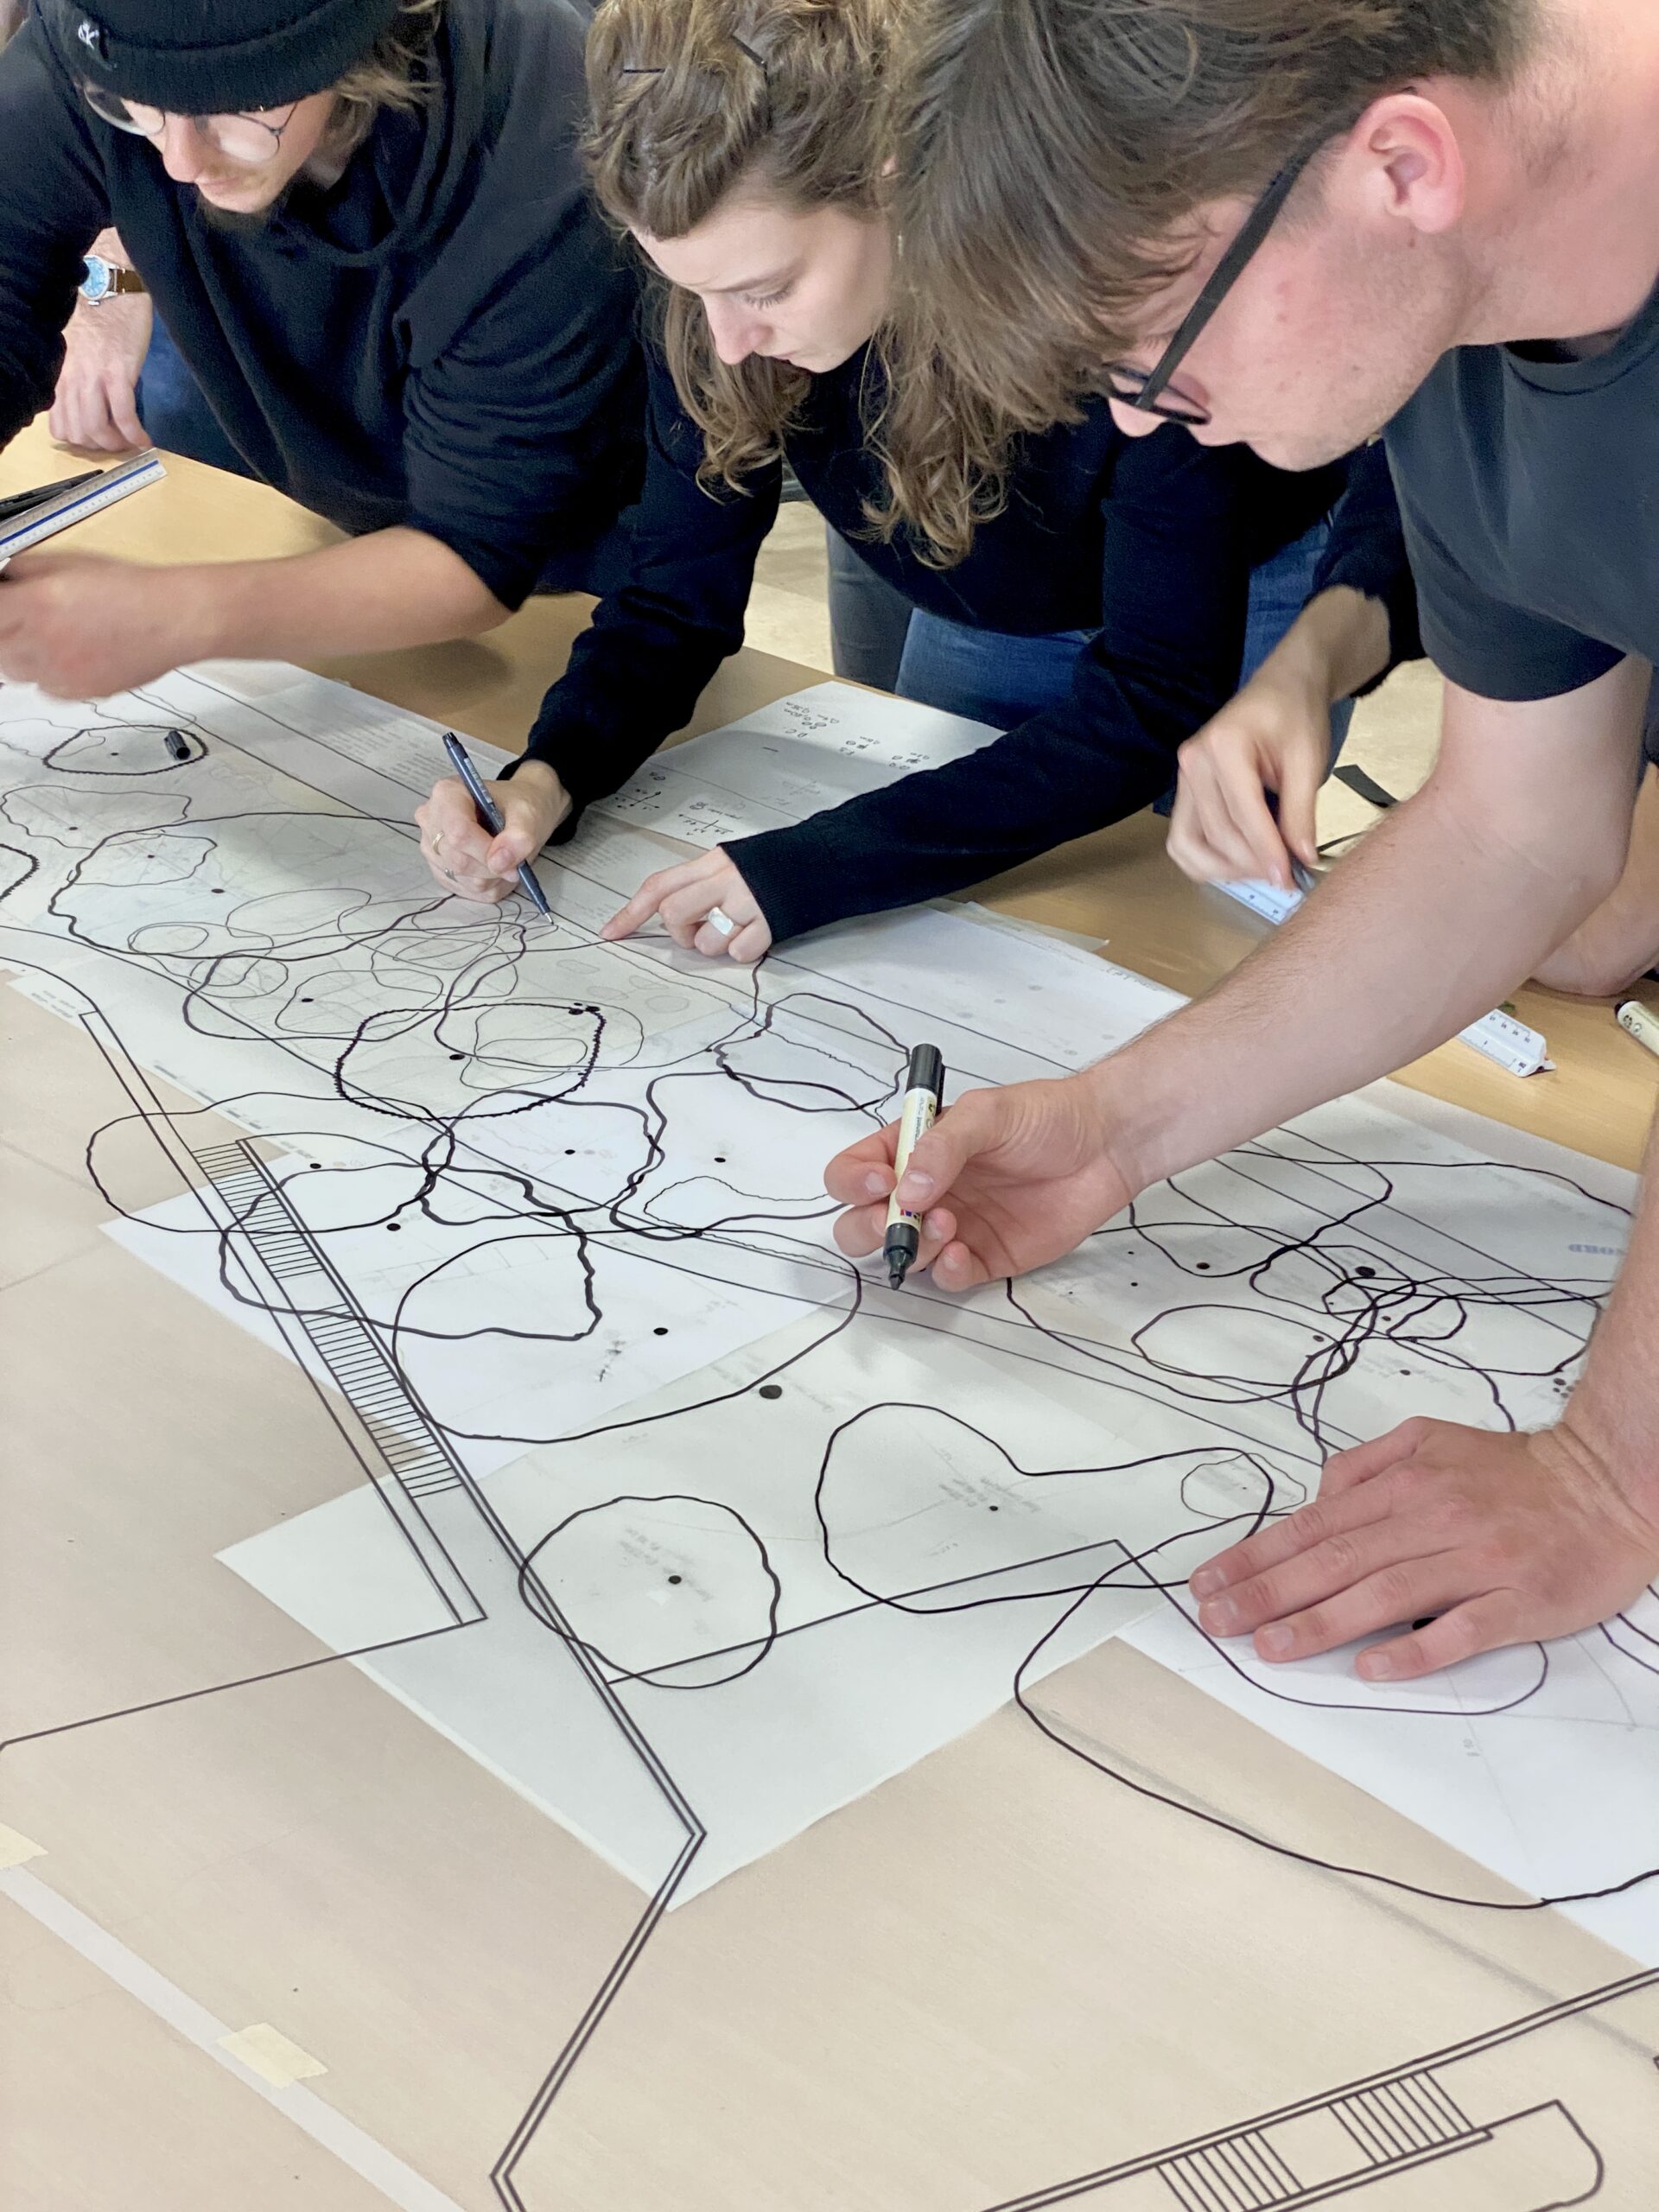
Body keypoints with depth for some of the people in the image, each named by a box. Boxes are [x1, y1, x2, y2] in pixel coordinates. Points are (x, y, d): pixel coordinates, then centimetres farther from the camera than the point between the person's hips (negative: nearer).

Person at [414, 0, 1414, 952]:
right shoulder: (722, 290, -27)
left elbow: (1158, 698, -38)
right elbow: (679, 597, -15)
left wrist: (823, 865, -46)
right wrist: (547, 778, -36)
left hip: (1232, 605, -4)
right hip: (980, 620, 4)